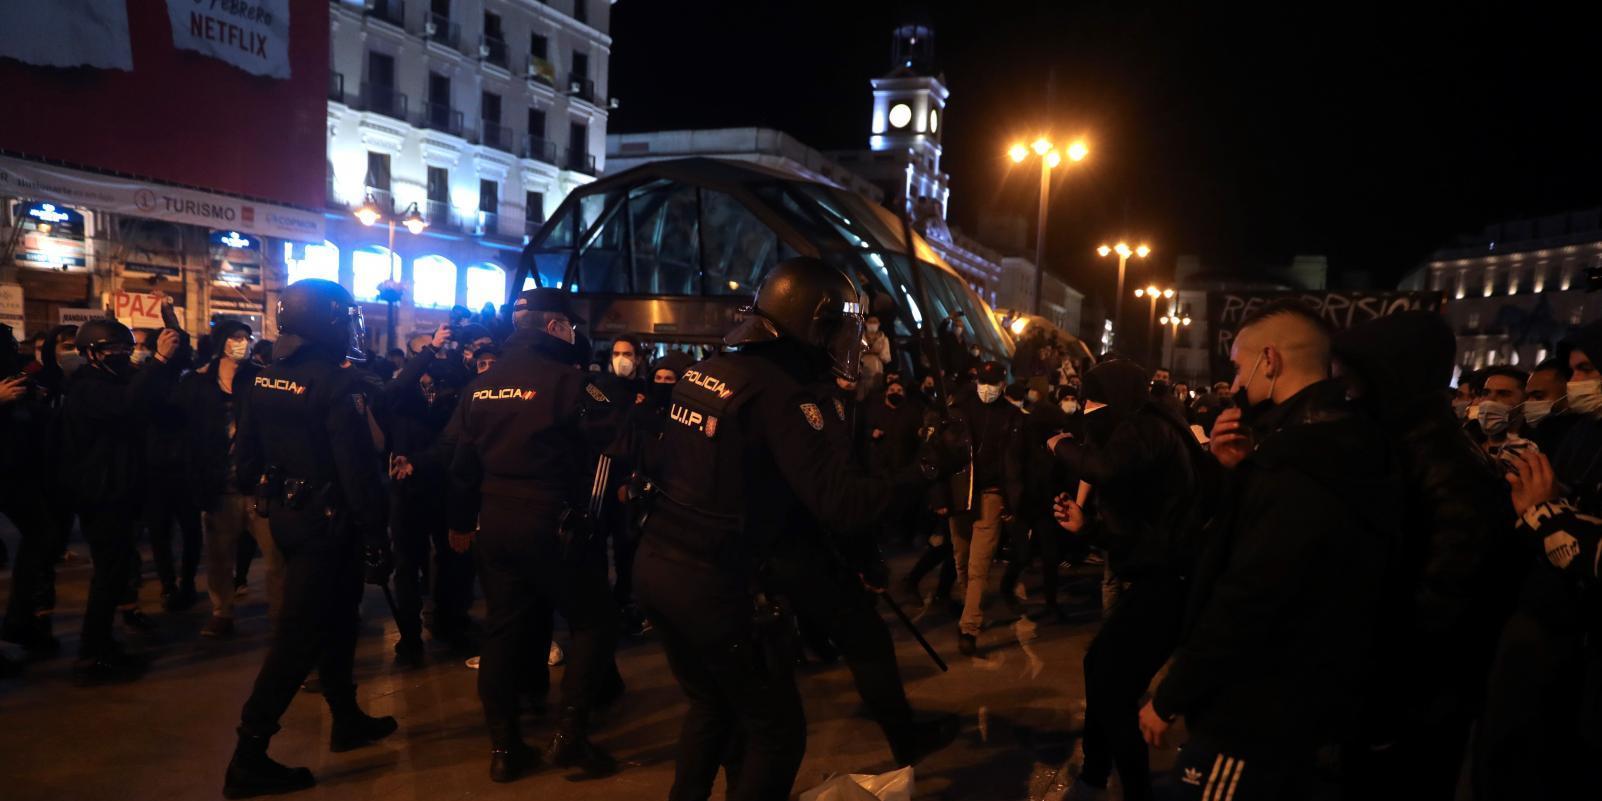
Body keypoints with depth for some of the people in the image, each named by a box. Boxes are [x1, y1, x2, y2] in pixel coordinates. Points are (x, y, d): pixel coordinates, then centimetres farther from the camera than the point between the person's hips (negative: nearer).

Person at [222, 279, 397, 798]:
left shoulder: (264, 380, 6)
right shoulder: (338, 385, -20)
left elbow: (245, 455, 11)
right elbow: (359, 472, -22)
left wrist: (260, 497, 22)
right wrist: (376, 540, -17)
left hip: (285, 514, 9)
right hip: (325, 521, -9)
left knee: (333, 617, 21)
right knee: (298, 634, -1)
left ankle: (347, 719, 35)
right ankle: (250, 759, 5)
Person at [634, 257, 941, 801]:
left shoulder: (703, 372, 7)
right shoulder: (779, 393, -18)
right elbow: (842, 505, -25)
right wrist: (922, 473, -15)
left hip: (656, 567, 9)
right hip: (716, 586, -9)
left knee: (712, 706, 28)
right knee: (777, 731, 7)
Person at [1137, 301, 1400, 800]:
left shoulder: (1300, 467, -25)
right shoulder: (1334, 448, 7)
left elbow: (1244, 602, -27)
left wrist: (1168, 699, -16)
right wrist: (1240, 473, 1)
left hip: (1255, 717, -9)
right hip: (1298, 710, 9)